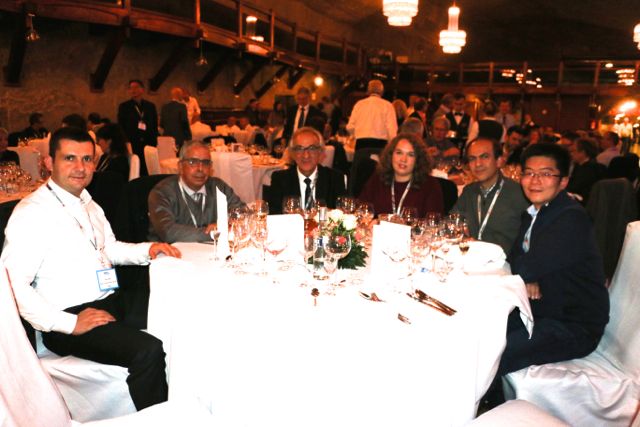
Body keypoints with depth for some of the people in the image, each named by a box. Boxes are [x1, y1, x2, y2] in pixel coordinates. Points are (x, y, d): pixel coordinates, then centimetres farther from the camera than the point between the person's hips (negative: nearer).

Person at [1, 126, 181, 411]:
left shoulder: (87, 204, 15)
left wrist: (147, 250, 7)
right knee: (147, 351, -28)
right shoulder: (31, 212, -11)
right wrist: (69, 324, -22)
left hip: (114, 302, 8)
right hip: (73, 317, -8)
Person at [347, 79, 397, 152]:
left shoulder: (359, 104, 10)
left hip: (361, 143, 3)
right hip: (379, 143, -3)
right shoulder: (387, 105, 2)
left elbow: (350, 127, 7)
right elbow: (392, 128, -7)